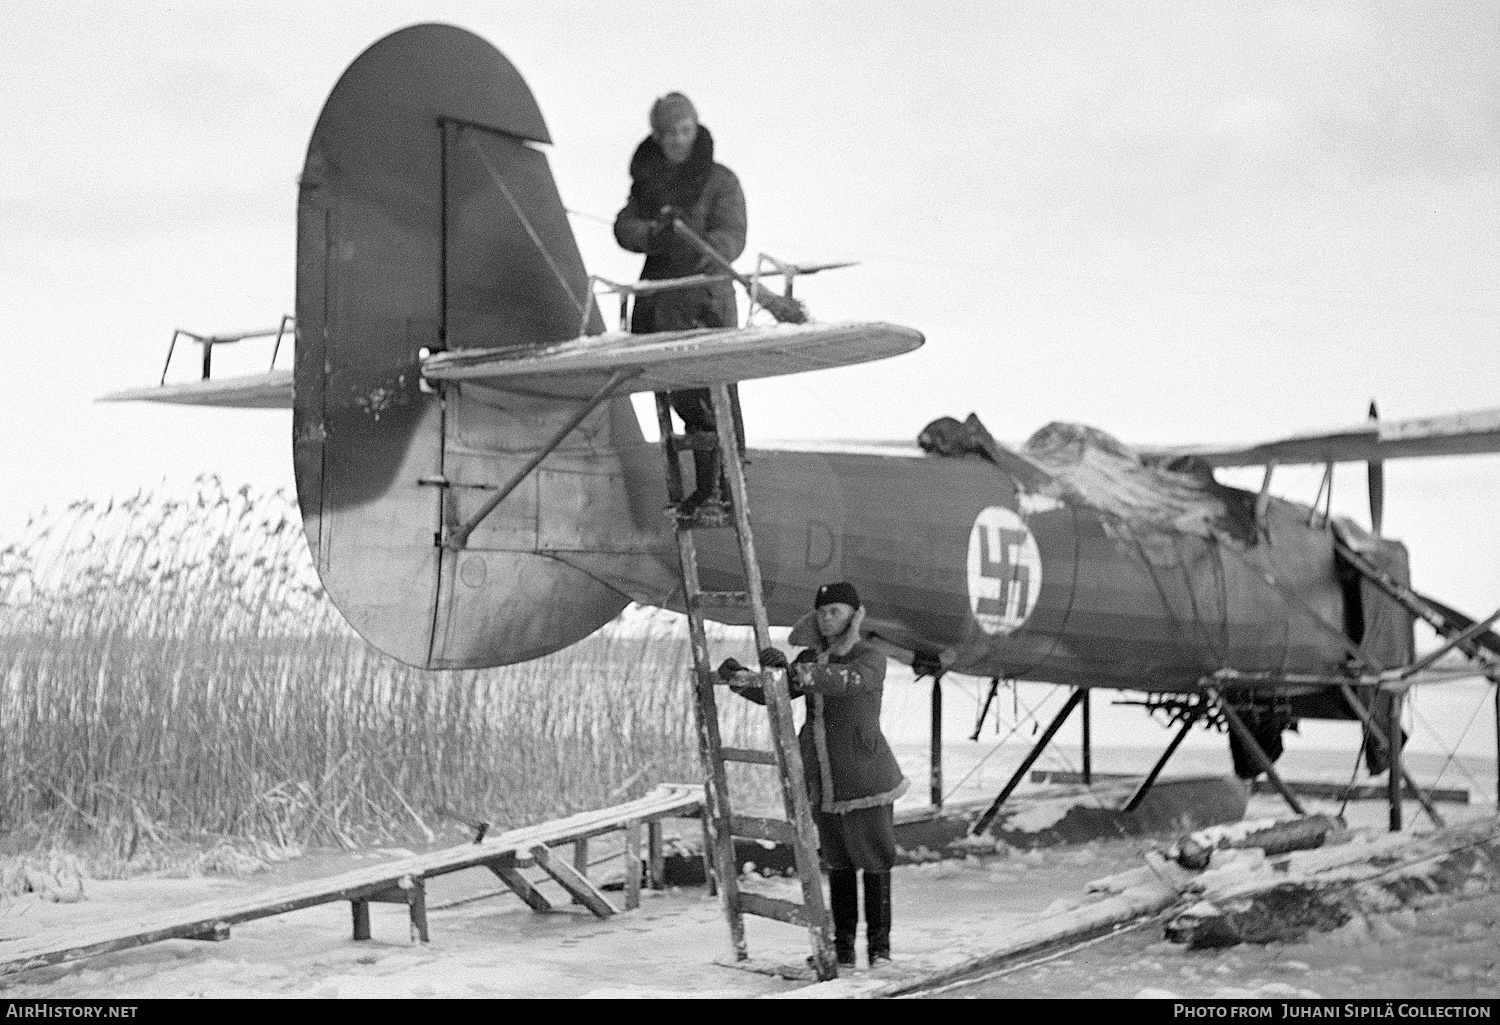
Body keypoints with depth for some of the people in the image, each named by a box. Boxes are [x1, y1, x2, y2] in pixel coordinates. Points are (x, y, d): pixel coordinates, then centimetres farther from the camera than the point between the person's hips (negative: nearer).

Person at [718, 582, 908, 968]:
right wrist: (739, 677, -17)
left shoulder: (871, 660, -9)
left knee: (874, 862, -1)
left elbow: (847, 680, -32)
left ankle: (879, 947, 6)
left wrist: (794, 670, -46)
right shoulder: (811, 658, 9)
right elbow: (771, 693, 4)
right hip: (824, 781, 6)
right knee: (838, 863, 11)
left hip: (865, 780, -6)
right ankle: (843, 946, 16)